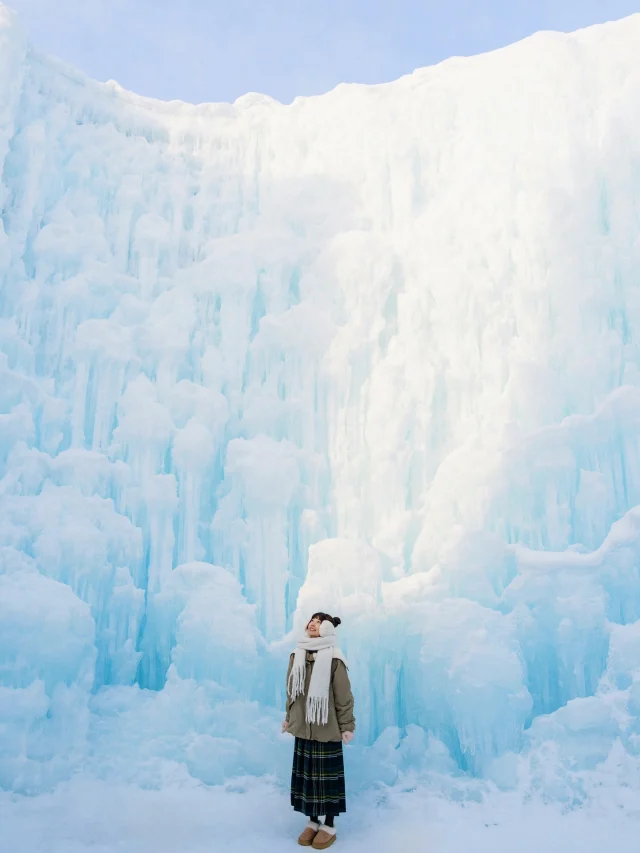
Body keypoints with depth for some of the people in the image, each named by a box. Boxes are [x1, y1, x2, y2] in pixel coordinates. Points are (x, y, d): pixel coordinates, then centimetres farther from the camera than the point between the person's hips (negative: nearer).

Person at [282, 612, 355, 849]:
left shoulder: (334, 659, -14)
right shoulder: (297, 655, 2)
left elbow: (343, 695, -11)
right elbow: (292, 690, 11)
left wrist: (347, 726, -9)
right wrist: (289, 717, 16)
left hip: (327, 728, -5)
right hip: (303, 727, 5)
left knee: (327, 776, 6)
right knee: (306, 774, 13)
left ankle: (329, 826, 23)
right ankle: (312, 821, 31)